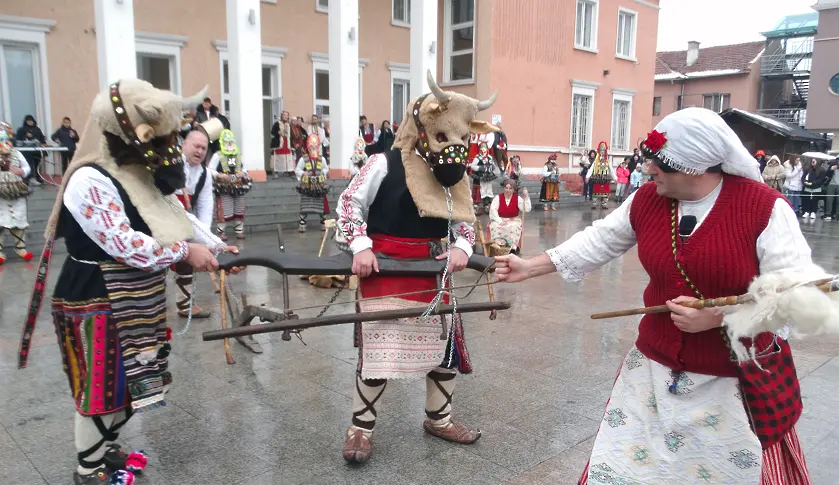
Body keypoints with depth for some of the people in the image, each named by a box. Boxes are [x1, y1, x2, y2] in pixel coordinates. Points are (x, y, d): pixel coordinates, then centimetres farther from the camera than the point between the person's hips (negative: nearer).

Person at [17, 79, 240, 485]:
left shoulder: (141, 173, 6)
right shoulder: (90, 181, -24)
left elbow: (175, 216, 13)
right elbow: (127, 246, -31)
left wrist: (216, 246, 6)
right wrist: (184, 251, -21)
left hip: (135, 301, 9)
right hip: (97, 304, -9)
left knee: (125, 382, 21)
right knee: (100, 388, 6)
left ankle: (107, 450, 41)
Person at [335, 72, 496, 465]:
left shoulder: (453, 174, 7)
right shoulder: (384, 164, -10)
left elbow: (463, 218, 14)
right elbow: (350, 203, -5)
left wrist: (461, 246, -6)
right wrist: (360, 245, -16)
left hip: (432, 270, 6)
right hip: (384, 267, -6)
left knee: (447, 342, 12)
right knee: (379, 347, -5)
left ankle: (439, 419, 33)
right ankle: (360, 428, 16)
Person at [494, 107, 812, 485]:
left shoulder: (765, 209, -17)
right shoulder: (647, 199, -3)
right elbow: (598, 242, 7)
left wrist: (718, 316, -24)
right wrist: (528, 268, 6)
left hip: (742, 377, -3)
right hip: (656, 366, 4)